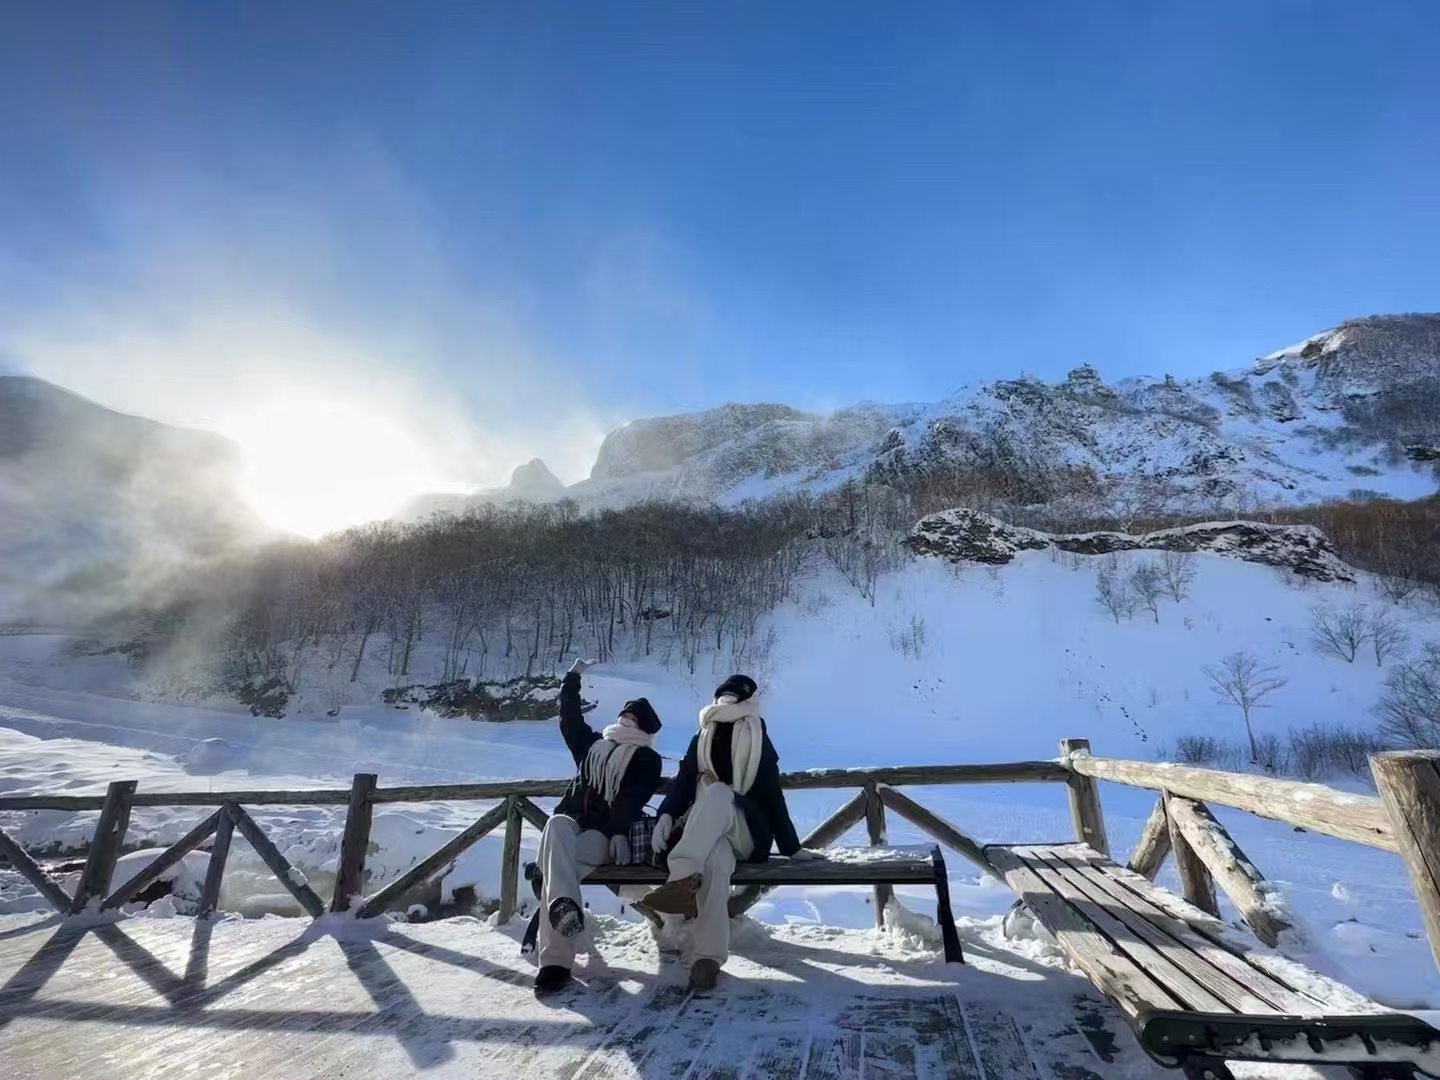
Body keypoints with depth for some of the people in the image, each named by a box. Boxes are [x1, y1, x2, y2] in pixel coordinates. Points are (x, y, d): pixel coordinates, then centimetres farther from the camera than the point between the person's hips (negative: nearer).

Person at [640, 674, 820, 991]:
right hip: (705, 834, 2)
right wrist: (666, 815, -21)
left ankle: (683, 879, -54)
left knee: (716, 793, -36)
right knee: (714, 860, -38)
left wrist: (791, 847, 5)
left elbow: (772, 798, 8)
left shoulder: (760, 745, 9)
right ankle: (710, 955, -45)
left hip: (746, 835, -1)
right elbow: (684, 782, 0)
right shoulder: (701, 741, 13)